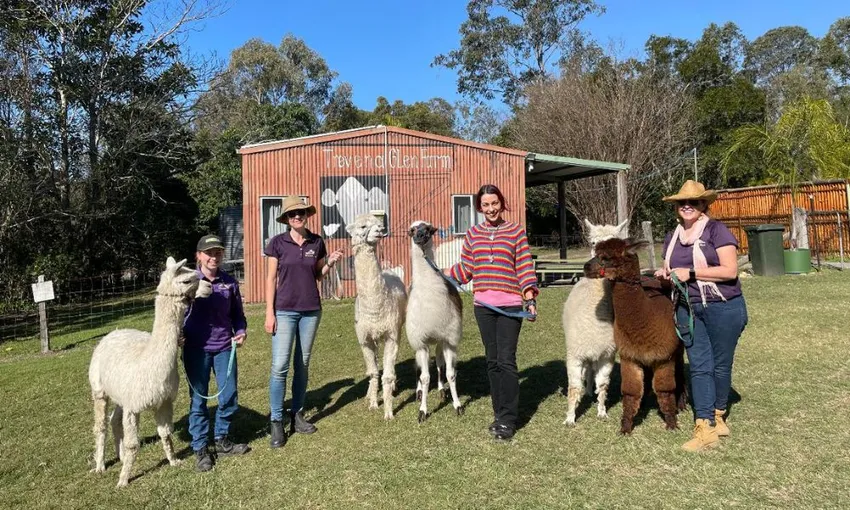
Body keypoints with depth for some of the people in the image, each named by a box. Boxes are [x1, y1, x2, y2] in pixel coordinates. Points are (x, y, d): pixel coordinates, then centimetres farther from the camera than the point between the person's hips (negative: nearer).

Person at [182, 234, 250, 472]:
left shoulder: (229, 282, 2)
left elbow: (237, 314, 10)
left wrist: (241, 331, -7)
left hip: (224, 347, 2)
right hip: (196, 349, -2)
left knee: (229, 396, 7)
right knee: (198, 399, 7)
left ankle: (222, 439, 28)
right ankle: (200, 449, 20)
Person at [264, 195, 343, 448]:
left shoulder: (317, 242, 3)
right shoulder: (278, 242, -4)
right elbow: (271, 279, -2)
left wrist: (330, 262, -7)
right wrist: (269, 313, -6)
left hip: (311, 310, 3)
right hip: (284, 310, -3)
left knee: (303, 365, 9)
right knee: (280, 366, -6)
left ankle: (297, 415, 22)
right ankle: (276, 422, 6)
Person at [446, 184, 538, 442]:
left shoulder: (516, 231, 2)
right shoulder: (473, 234, 10)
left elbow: (525, 267, -2)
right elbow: (465, 269, 13)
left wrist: (530, 298, -9)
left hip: (510, 306, -3)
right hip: (483, 306, 4)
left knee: (506, 361, -5)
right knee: (493, 361, 10)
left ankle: (508, 420, 5)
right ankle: (500, 414, 22)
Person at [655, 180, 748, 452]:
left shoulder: (716, 230, -7)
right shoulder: (672, 238, 11)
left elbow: (730, 270, -15)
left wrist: (690, 273, -19)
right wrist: (665, 274, -1)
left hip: (723, 307, -5)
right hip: (688, 308, 5)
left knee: (720, 365, 8)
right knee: (699, 366, 1)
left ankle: (718, 415, 28)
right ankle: (705, 427, 2)